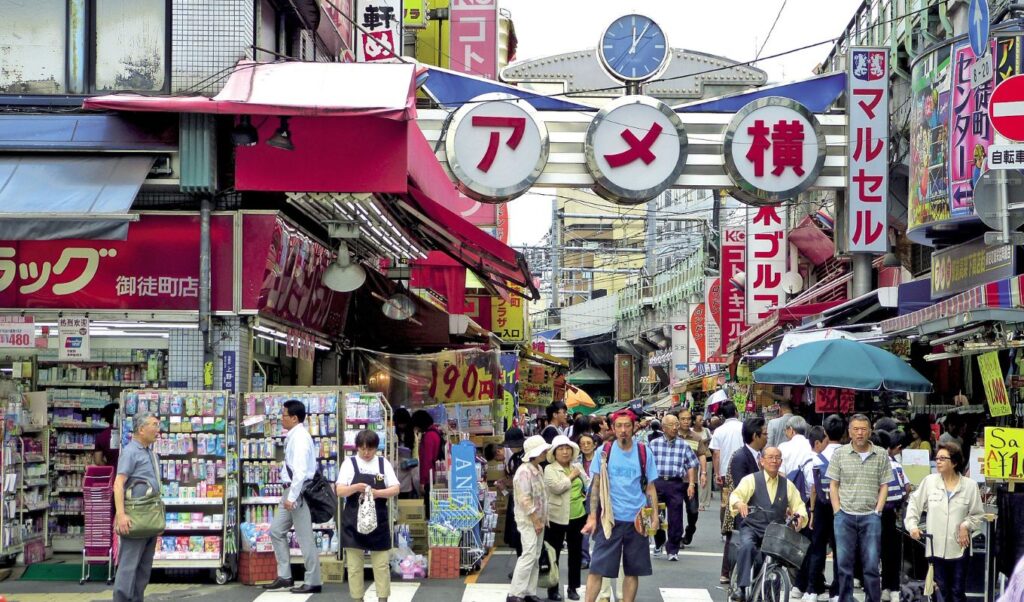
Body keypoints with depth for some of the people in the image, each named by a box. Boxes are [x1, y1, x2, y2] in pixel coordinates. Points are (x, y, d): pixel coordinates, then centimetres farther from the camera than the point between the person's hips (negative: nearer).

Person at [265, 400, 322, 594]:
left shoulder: (300, 438, -17)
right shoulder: (292, 436, 12)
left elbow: (301, 471, -23)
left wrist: (292, 497, -23)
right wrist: (289, 495, 16)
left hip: (300, 491, -10)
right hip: (291, 490, 10)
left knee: (304, 538, -3)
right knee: (276, 531, 13)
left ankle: (313, 582, 5)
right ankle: (284, 576, 18)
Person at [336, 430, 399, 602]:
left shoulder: (383, 463, 5)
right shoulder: (349, 463, 1)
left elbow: (395, 489, -1)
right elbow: (340, 491, -4)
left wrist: (377, 493, -18)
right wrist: (356, 487, -23)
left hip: (378, 520, 1)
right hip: (354, 520, -1)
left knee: (382, 563, 3)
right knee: (354, 564, 3)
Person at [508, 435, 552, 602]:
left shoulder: (539, 469, 11)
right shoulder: (524, 472, -18)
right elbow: (525, 500, -21)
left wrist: (543, 519, 13)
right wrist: (536, 521, -17)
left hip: (539, 519, 9)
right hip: (528, 520, -9)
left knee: (535, 557, 9)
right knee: (529, 556, -12)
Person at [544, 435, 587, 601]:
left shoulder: (577, 466, 9)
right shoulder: (550, 469, -8)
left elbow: (588, 483, 17)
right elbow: (557, 487, -22)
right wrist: (571, 476, -11)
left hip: (578, 515, 5)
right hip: (557, 517, -5)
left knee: (576, 552, 11)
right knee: (554, 553, 3)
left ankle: (573, 587, 22)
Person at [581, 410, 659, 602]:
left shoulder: (644, 453, 2)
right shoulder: (604, 452, 0)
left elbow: (650, 488, 6)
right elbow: (596, 486, 2)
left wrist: (654, 517, -1)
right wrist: (592, 517, -4)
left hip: (636, 520, 1)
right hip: (610, 519, -1)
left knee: (633, 570, 7)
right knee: (597, 568, -4)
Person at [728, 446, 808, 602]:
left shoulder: (787, 484, 15)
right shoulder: (751, 480, 3)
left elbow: (799, 505, 15)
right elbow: (736, 495, -12)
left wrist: (800, 516, -10)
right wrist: (739, 503, -36)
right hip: (751, 528, -3)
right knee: (746, 546, -34)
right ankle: (741, 587, -30)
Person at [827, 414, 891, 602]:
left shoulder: (881, 455, 3)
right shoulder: (839, 454, 4)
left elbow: (884, 486, 6)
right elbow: (833, 485, 6)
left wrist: (877, 511, -2)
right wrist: (838, 512, 0)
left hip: (870, 517, -1)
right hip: (845, 516, 1)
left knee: (871, 564, -1)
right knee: (844, 564, 5)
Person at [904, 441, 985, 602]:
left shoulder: (970, 485, -4)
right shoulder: (929, 481, 0)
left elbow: (978, 515, 2)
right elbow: (914, 503, 9)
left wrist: (966, 525, -15)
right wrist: (912, 525, -3)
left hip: (959, 547, -1)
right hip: (936, 546, 1)